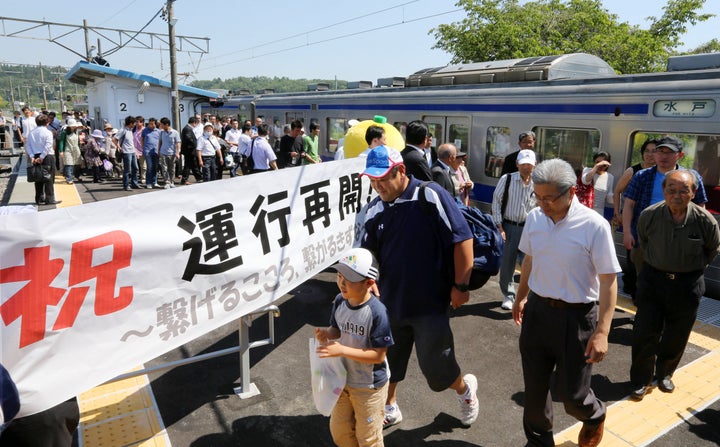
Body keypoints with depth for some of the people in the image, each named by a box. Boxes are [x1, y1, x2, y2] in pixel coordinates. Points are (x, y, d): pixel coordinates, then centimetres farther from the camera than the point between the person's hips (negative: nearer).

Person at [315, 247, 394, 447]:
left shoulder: (377, 312, -30)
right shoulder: (339, 301, -10)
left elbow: (378, 355, -26)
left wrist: (342, 350, -31)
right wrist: (326, 333, -17)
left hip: (369, 386, -6)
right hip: (343, 379, 6)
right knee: (339, 430, 24)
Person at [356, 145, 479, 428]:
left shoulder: (431, 197, -16)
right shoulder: (371, 212, -1)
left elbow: (462, 238, -14)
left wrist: (461, 285, -13)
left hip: (431, 302, -5)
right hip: (390, 301, 5)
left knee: (435, 364, 4)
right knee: (387, 357, 18)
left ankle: (464, 388, 38)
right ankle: (389, 408, 43)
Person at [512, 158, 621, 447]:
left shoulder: (594, 226, -19)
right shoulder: (534, 218, -3)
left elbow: (608, 281, -15)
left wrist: (602, 332, -17)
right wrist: (521, 297, 23)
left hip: (576, 316, -4)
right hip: (537, 310, 4)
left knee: (570, 392, 9)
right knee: (534, 386, 14)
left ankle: (594, 417, 45)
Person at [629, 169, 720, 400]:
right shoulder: (649, 215, -16)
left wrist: (695, 268, 10)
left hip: (688, 284, 1)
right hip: (653, 278, 0)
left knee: (676, 337, 14)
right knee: (645, 333, 0)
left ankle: (664, 374, 37)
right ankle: (641, 380, 18)